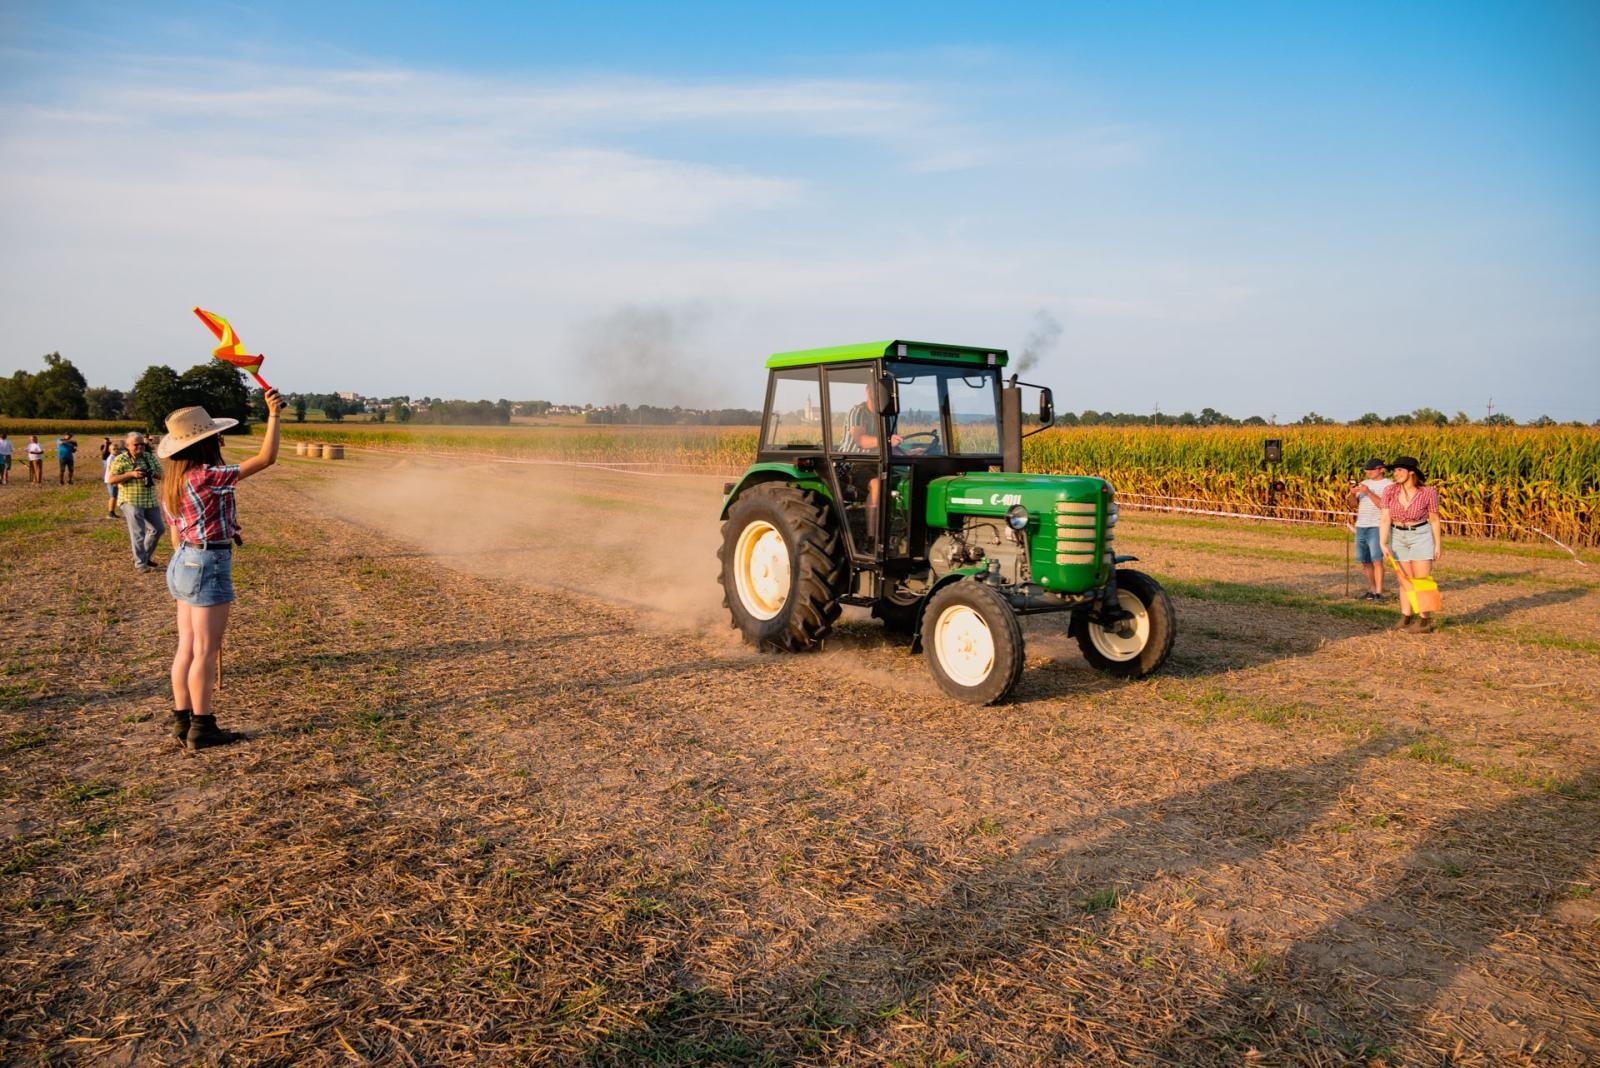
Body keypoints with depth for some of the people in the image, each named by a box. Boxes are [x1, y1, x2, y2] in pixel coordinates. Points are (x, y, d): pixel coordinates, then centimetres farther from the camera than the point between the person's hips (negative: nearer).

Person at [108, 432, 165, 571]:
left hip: (150, 501, 6)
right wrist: (131, 474, -22)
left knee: (157, 529, 13)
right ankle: (140, 564, 3)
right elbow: (111, 480, -11)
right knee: (138, 533, -5)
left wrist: (153, 473, -12)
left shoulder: (150, 457, 8)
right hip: (131, 501, -6)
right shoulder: (120, 460, -6)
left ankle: (145, 556, 32)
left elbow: (161, 475, 11)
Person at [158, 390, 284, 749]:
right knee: (205, 651, -1)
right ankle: (201, 728, 7)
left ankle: (182, 720, 21)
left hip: (182, 562, 9)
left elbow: (177, 538, 15)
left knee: (186, 648, 14)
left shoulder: (172, 484, 10)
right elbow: (265, 459, -18)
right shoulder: (208, 476, -17)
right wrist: (273, 415, -12)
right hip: (209, 566, -9)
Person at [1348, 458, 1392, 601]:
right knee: (1365, 561, 7)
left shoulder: (1389, 485, -1)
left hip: (1376, 527, -6)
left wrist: (1368, 492, -18)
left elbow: (1383, 505, -13)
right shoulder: (1364, 483, 17)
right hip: (1360, 526, 6)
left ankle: (1379, 593, -13)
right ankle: (1371, 590, 15)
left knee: (1376, 560, -13)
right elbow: (1355, 504, 12)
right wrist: (1352, 494, -8)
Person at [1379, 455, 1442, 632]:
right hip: (1398, 537, 3)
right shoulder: (1390, 491, -8)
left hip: (1421, 536, -3)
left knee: (1422, 580, -2)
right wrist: (1383, 544, -17)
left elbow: (1434, 519, -3)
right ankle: (1405, 618, 17)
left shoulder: (1428, 492, -13)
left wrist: (1437, 544, 2)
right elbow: (1385, 519, -10)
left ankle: (1425, 620, 7)